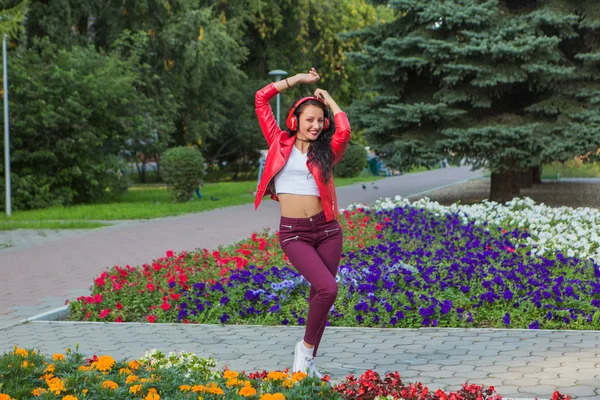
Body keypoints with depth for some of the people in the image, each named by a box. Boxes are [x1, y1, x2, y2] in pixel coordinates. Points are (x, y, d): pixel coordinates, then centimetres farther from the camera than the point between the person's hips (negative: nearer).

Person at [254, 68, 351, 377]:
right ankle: (306, 345, 1)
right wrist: (298, 79, 8)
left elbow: (343, 131, -15)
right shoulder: (280, 144, 5)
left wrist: (328, 98, 0)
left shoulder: (326, 152, 7)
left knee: (320, 294, 4)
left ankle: (308, 360, 17)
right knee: (328, 288, -19)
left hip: (327, 229, 3)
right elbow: (261, 98, 4)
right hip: (294, 233, -3)